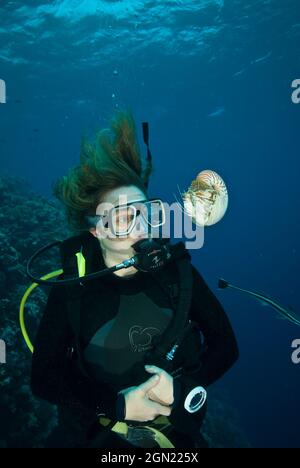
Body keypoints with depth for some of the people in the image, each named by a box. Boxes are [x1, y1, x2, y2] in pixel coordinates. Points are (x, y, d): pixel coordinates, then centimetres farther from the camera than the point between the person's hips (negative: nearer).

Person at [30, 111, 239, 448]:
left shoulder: (177, 271, -10)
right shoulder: (70, 290, -13)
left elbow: (225, 345, -2)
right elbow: (44, 378, -8)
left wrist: (180, 388, -17)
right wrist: (118, 405, -17)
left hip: (176, 429, 2)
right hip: (96, 432, -1)